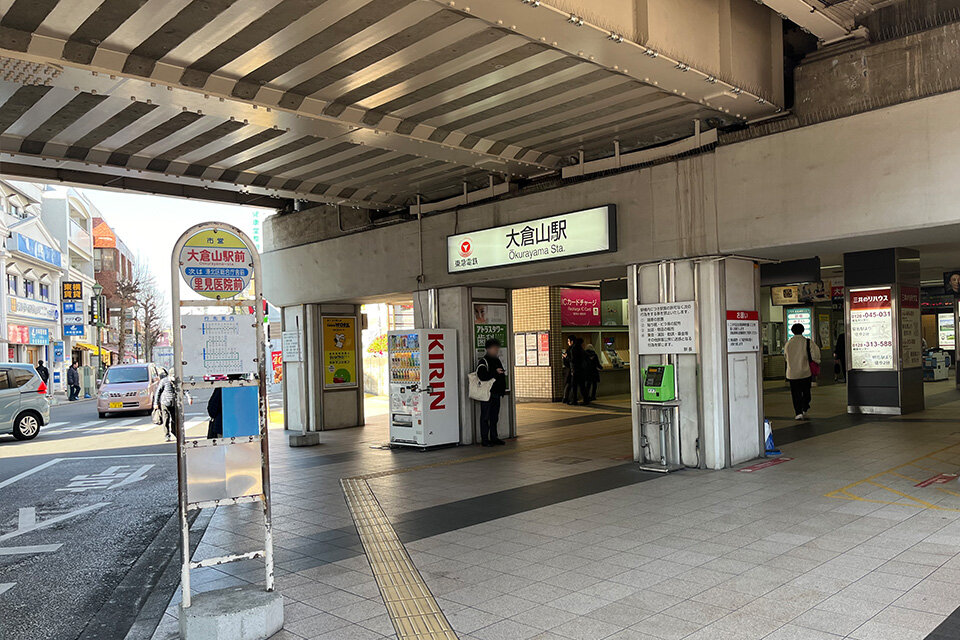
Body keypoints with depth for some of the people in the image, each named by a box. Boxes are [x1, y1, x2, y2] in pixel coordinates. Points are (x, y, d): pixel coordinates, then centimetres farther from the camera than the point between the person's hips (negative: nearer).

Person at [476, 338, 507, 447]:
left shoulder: (497, 360, 16)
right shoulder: (483, 361, -10)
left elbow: (502, 376, 24)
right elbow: (482, 376, -24)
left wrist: (503, 388, 17)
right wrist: (495, 373, -20)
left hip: (496, 393, 8)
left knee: (494, 416, 13)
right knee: (485, 417, -3)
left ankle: (494, 437, 21)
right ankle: (484, 439, 1)